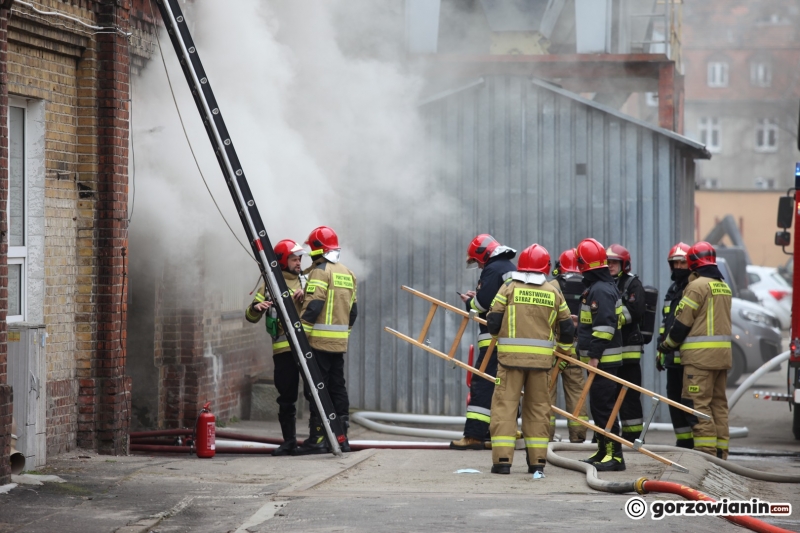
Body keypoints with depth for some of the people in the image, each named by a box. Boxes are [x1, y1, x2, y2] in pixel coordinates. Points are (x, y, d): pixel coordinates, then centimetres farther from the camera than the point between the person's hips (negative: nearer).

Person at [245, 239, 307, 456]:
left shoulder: (306, 282, 15)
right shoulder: (270, 285, 11)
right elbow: (251, 316, 9)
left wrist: (304, 295, -17)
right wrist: (257, 308, -13)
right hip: (283, 348, 0)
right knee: (286, 397, 4)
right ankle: (289, 440, 12)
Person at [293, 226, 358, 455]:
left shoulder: (320, 271, -9)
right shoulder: (348, 274, 16)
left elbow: (312, 306, -18)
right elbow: (353, 310, 19)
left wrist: (299, 333, -17)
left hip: (319, 341, -8)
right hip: (340, 342, 8)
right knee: (338, 388, 11)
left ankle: (317, 438, -8)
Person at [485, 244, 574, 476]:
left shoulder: (509, 288, -3)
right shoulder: (553, 293, 6)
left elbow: (493, 323, -3)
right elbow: (566, 328, 10)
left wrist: (497, 334, 20)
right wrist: (564, 349, 30)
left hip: (511, 354, -2)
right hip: (541, 357, 2)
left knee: (505, 404, 1)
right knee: (537, 407, 11)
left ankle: (502, 459, -6)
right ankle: (538, 461, 11)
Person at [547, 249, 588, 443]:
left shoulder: (552, 287, -5)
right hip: (577, 347, 3)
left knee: (548, 389, 2)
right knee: (576, 390, 9)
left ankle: (546, 431, 0)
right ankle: (578, 433, 9)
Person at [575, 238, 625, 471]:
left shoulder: (600, 290, -16)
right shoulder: (603, 286, 17)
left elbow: (605, 325, -23)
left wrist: (595, 354, -24)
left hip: (603, 359, -11)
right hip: (600, 359, 11)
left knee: (603, 407, -11)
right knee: (599, 405, 15)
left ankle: (614, 455, -12)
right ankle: (603, 451, 21)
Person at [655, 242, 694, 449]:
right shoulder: (672, 291, 20)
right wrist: (661, 350, 23)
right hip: (673, 356, 9)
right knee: (674, 398, 12)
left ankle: (693, 442, -7)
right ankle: (682, 440, 19)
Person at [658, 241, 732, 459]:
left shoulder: (697, 285, -11)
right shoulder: (724, 286, 15)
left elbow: (683, 321, -10)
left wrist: (668, 344, 4)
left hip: (700, 355, -9)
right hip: (722, 353, 9)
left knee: (698, 403, -8)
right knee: (719, 403, 12)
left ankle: (706, 451, -14)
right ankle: (720, 453, 14)